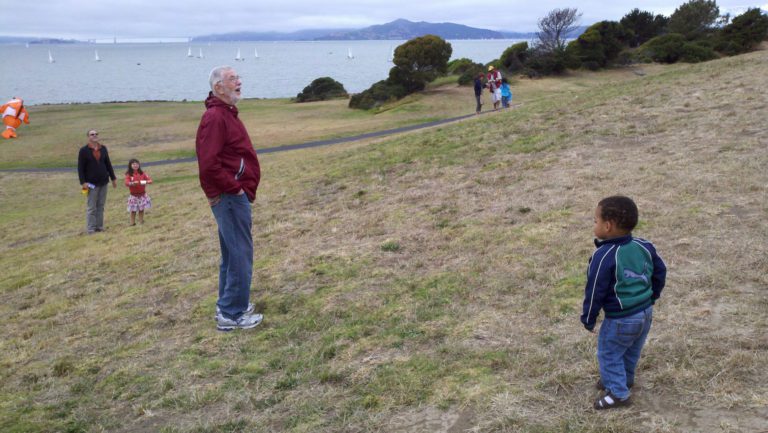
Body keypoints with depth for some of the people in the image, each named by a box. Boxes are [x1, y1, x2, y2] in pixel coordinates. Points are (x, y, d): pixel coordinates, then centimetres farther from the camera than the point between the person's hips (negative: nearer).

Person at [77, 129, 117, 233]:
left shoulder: (103, 148, 8)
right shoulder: (84, 150, -4)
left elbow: (108, 164, 15)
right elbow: (80, 167, -6)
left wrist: (113, 178, 14)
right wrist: (83, 182, -14)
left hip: (103, 182, 4)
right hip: (92, 183, -4)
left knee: (101, 206, 7)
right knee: (91, 207, -2)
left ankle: (99, 226, 14)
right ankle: (90, 228, 3)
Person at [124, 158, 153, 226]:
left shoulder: (142, 173, 1)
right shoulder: (129, 174, -6)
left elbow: (150, 180, -5)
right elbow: (126, 183, -19)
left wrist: (146, 182, -27)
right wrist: (132, 183, -39)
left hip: (142, 194, 2)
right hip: (133, 195, -2)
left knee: (141, 209, 6)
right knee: (133, 210, 2)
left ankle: (141, 221, 15)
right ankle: (132, 222, 10)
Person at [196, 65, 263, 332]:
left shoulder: (226, 114, 16)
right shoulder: (215, 117, -17)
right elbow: (209, 165, -26)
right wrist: (234, 188, -17)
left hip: (235, 195, 10)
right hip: (230, 197, -10)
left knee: (233, 253, 17)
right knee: (240, 254, -5)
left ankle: (229, 305, 28)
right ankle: (232, 314, 3)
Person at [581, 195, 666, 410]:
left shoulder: (604, 257, -23)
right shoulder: (644, 247, -2)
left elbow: (595, 291, -17)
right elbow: (660, 272, 10)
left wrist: (588, 319, -4)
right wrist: (651, 297, 25)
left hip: (620, 320, -7)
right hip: (646, 313, 8)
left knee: (609, 353, 11)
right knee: (632, 351, 26)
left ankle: (618, 392, 14)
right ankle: (624, 379, 44)